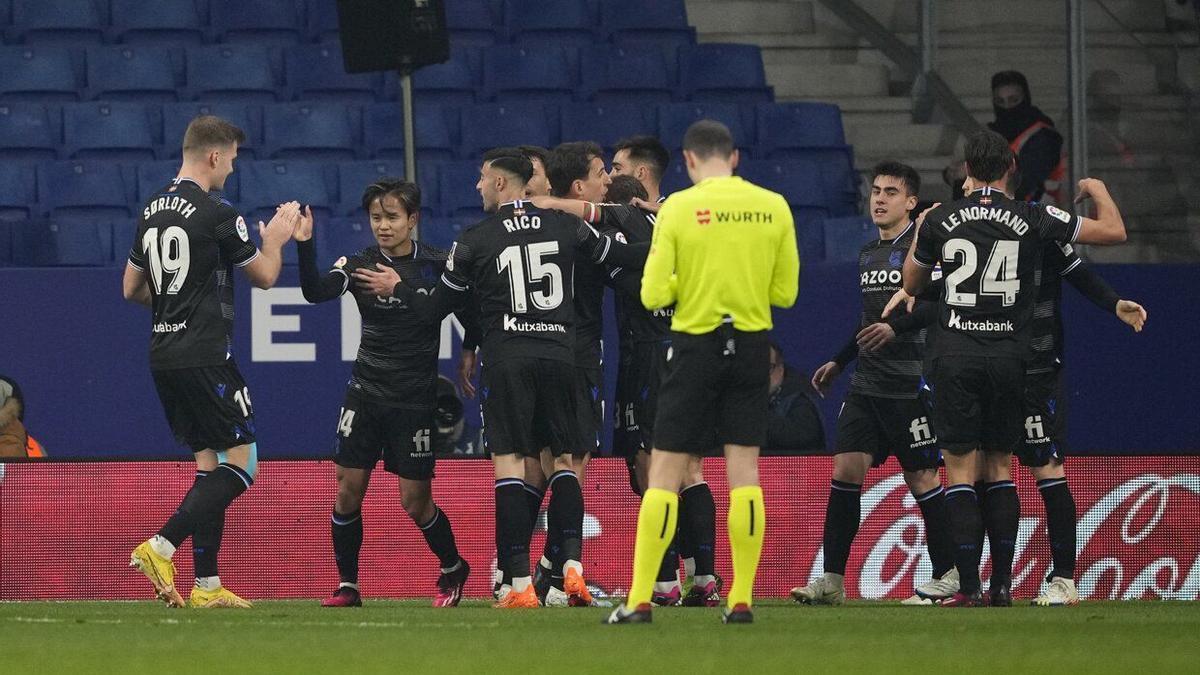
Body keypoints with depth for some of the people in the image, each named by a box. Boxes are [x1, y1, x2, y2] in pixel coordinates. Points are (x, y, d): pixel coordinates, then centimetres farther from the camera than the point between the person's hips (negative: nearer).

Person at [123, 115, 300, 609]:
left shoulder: (153, 210, 11)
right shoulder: (217, 214, -13)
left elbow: (132, 288, 19)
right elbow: (265, 276, -1)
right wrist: (274, 241, 18)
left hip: (163, 356, 8)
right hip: (205, 358, -8)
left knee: (209, 465, 12)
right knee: (241, 465, -3)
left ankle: (207, 585, 7)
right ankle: (161, 548, -16)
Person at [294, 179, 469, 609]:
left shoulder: (436, 265, -3)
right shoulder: (359, 265, 0)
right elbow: (316, 292, -15)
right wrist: (304, 246, -31)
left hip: (415, 396, -2)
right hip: (366, 391, 2)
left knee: (415, 501, 0)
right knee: (348, 489, -4)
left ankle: (453, 569, 24)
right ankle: (347, 585, 7)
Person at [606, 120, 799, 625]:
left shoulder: (678, 208, -8)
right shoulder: (773, 207, 1)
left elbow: (653, 295, -9)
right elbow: (786, 292, 5)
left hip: (695, 346, -3)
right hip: (751, 345, 3)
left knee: (664, 474, 1)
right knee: (744, 473, 6)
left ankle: (639, 600, -2)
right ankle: (741, 600, 3)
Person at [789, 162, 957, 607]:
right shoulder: (868, 254, 17)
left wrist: (899, 327, -26)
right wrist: (840, 361, 29)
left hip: (909, 385, -7)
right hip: (866, 383, 7)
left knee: (921, 477, -1)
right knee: (846, 468, -2)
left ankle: (948, 574, 12)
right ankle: (832, 581, -2)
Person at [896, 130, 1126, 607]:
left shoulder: (939, 220, 0)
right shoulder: (1035, 219, -1)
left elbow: (912, 284, 16)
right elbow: (1114, 231, 5)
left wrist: (919, 231, 34)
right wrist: (1097, 189, 25)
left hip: (955, 357, -1)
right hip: (1009, 358, 1)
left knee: (960, 470, 0)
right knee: (999, 468, 12)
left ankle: (968, 586, -9)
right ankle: (1001, 585, 7)